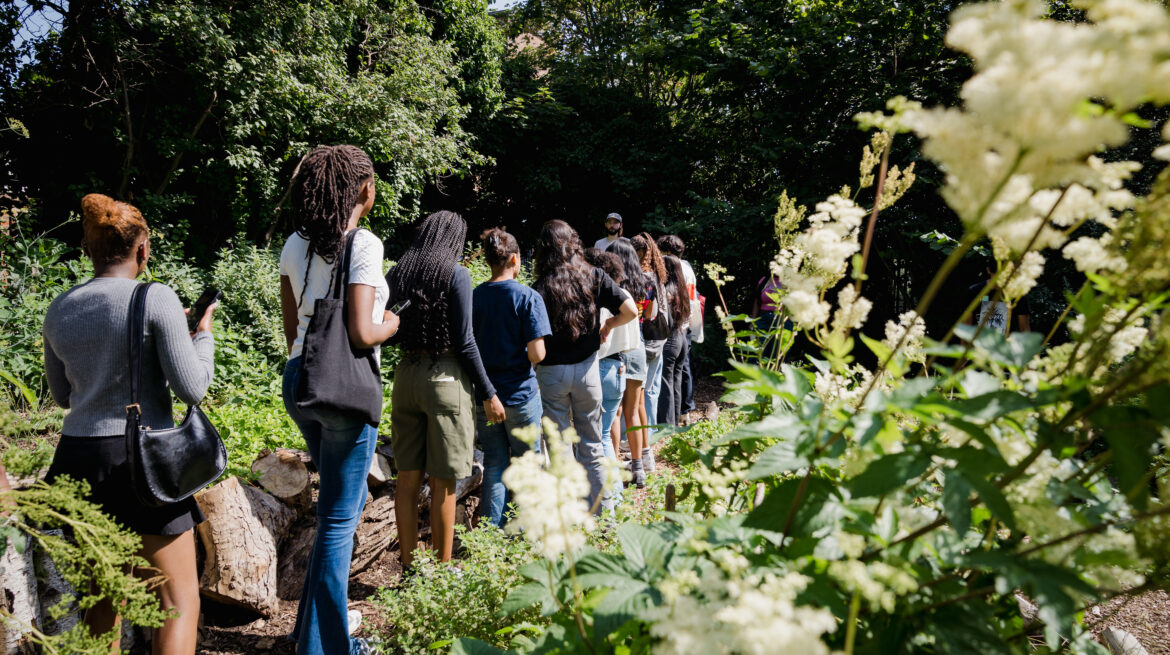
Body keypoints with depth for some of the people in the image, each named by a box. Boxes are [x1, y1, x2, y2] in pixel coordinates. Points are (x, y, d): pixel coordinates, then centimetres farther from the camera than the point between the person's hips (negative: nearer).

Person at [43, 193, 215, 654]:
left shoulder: (59, 309, 7)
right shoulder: (156, 299, -11)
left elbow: (63, 395, 19)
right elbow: (191, 389, -13)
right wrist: (203, 335, 2)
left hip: (77, 454, 6)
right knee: (180, 597, 5)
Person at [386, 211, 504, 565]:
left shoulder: (397, 274, 7)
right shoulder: (456, 274, -8)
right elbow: (464, 341, -11)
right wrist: (488, 393, -5)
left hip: (406, 375, 5)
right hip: (445, 376, -5)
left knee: (408, 478, 12)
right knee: (443, 482, 3)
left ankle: (409, 566, 20)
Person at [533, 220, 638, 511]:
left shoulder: (540, 288, -11)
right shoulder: (594, 277, -4)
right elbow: (630, 311, -6)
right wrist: (607, 326, 10)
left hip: (551, 372, -2)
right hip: (586, 367, 2)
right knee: (591, 444, 14)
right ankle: (602, 509, 21)